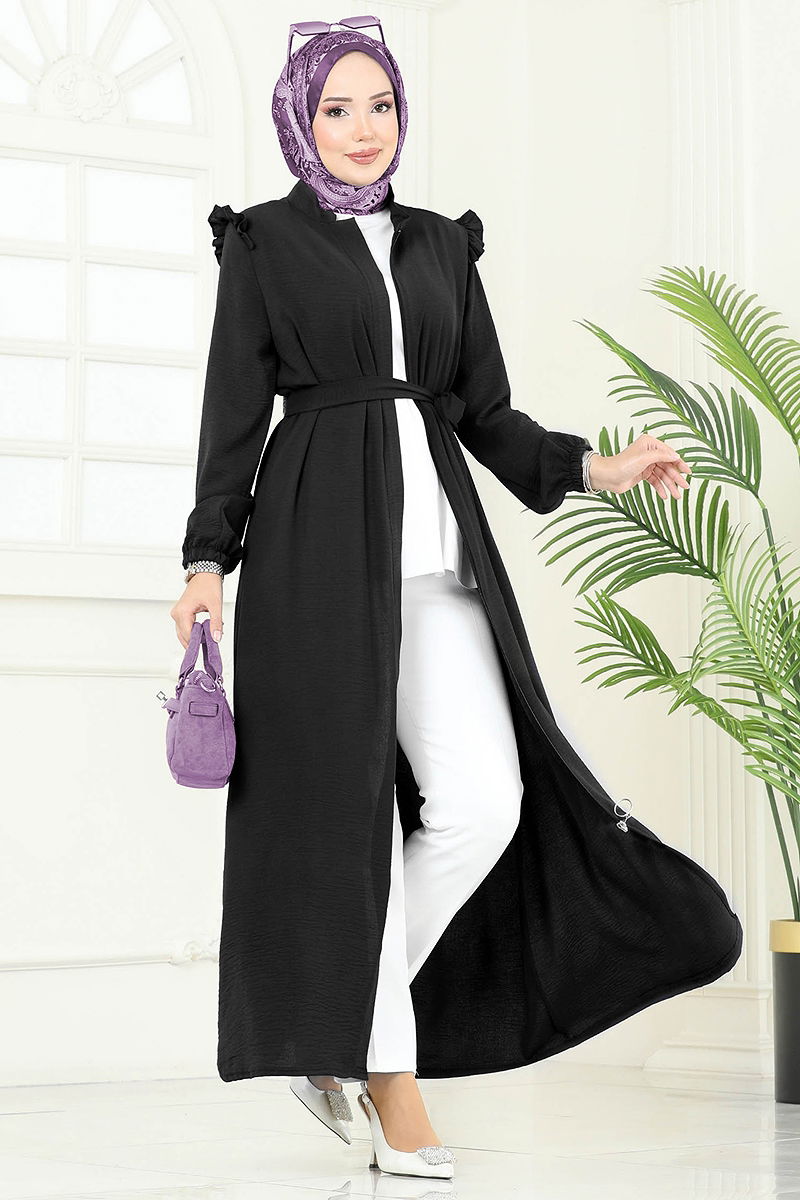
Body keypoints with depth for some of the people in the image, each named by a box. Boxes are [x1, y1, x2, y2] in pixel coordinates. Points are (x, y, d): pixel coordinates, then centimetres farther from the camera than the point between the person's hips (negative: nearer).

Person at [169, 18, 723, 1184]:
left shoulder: (442, 246, 17)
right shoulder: (264, 244, 6)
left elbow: (486, 410, 16)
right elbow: (233, 414, 2)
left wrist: (595, 469, 2)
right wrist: (207, 562, -5)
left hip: (438, 547, 4)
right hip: (320, 541, -4)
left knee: (484, 804, -9)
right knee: (348, 805, -5)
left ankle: (338, 1025, 10)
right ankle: (391, 1084, 3)